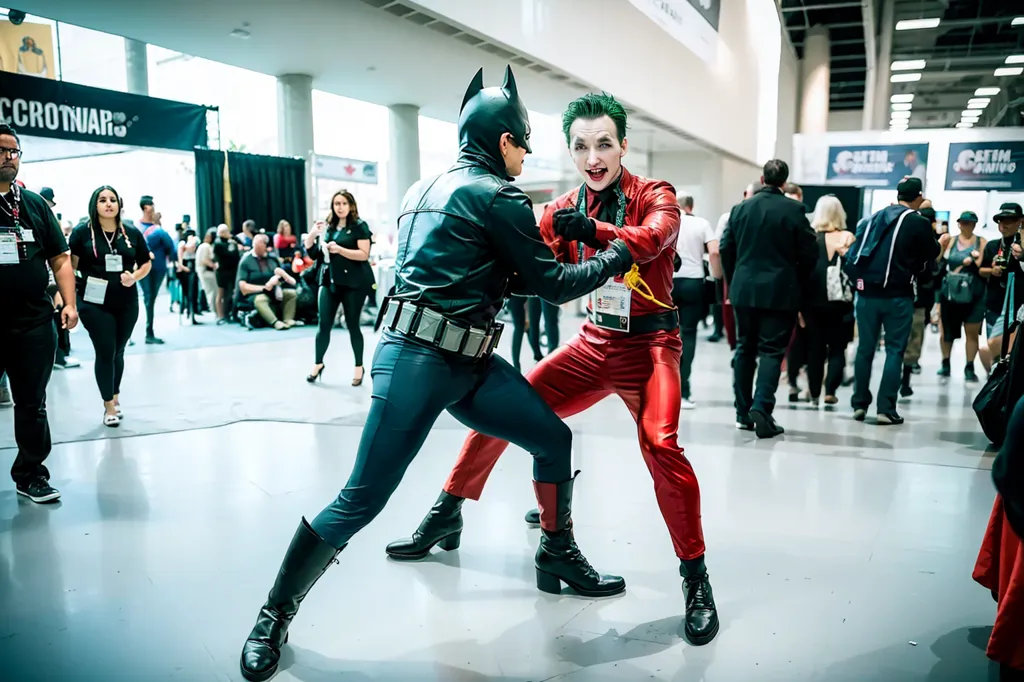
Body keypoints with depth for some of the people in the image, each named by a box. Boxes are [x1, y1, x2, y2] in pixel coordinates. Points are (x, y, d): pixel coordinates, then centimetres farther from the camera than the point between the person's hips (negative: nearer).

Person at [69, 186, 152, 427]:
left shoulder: (132, 233, 4)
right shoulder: (82, 232, -5)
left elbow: (146, 263, 12)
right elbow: (69, 265, -6)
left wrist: (134, 277, -6)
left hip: (127, 303, 3)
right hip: (96, 304, -3)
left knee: (118, 352, 14)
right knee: (105, 353, -2)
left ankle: (115, 397, 32)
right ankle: (109, 405, 13)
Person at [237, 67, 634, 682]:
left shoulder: (425, 188, 18)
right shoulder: (498, 197, -9)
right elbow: (553, 285, -4)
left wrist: (547, 239, 22)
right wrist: (616, 257, 11)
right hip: (418, 363, -10)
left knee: (554, 438, 13)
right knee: (362, 501, -3)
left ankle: (558, 550, 33)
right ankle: (275, 616, 14)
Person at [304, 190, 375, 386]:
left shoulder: (359, 226, -4)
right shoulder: (328, 226, 10)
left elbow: (364, 254, -14)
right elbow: (314, 254, 15)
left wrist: (339, 249, -22)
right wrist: (311, 236, -2)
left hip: (353, 283, -4)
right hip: (329, 281, 4)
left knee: (352, 324, 3)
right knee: (323, 324, 2)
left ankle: (359, 367, 16)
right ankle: (318, 363, 18)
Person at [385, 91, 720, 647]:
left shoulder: (654, 195, -7)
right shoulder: (564, 209, 4)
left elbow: (654, 238, -30)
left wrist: (591, 229, -46)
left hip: (648, 342, -4)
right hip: (592, 341, 5)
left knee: (660, 445, -26)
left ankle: (695, 578, -7)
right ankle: (448, 513, 24)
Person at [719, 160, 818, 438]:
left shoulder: (740, 208, 4)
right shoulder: (794, 210, -7)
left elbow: (725, 248, 6)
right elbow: (809, 252, -6)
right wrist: (799, 285, 8)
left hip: (744, 290, 4)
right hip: (780, 291, -3)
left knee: (744, 349, 12)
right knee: (771, 351, -1)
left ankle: (743, 413, 17)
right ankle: (761, 408, -13)